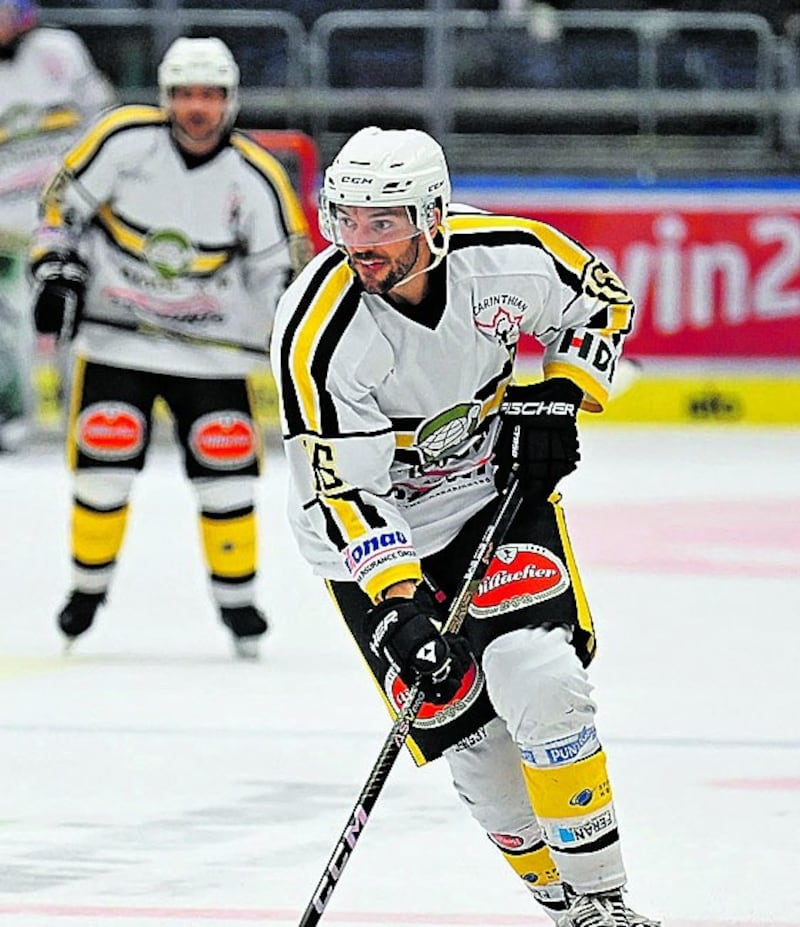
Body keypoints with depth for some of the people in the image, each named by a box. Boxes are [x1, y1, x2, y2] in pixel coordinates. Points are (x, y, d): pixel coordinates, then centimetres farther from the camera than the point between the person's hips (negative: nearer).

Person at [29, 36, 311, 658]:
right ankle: (90, 583, 15)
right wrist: (56, 272, -7)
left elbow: (283, 266, -4)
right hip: (115, 333, 0)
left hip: (209, 346, 0)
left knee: (225, 468, -3)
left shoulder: (255, 177, -10)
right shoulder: (123, 139, -11)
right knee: (105, 462, -5)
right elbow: (66, 201, 1)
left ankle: (237, 595, 13)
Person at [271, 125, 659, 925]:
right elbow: (344, 491, -24)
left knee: (538, 675, -19)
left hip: (498, 489, 1)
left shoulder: (510, 256, -19)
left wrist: (557, 399, -10)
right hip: (374, 531, -1)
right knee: (469, 729, -9)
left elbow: (603, 303, 4)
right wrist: (399, 605, -34)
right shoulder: (319, 333, -27)